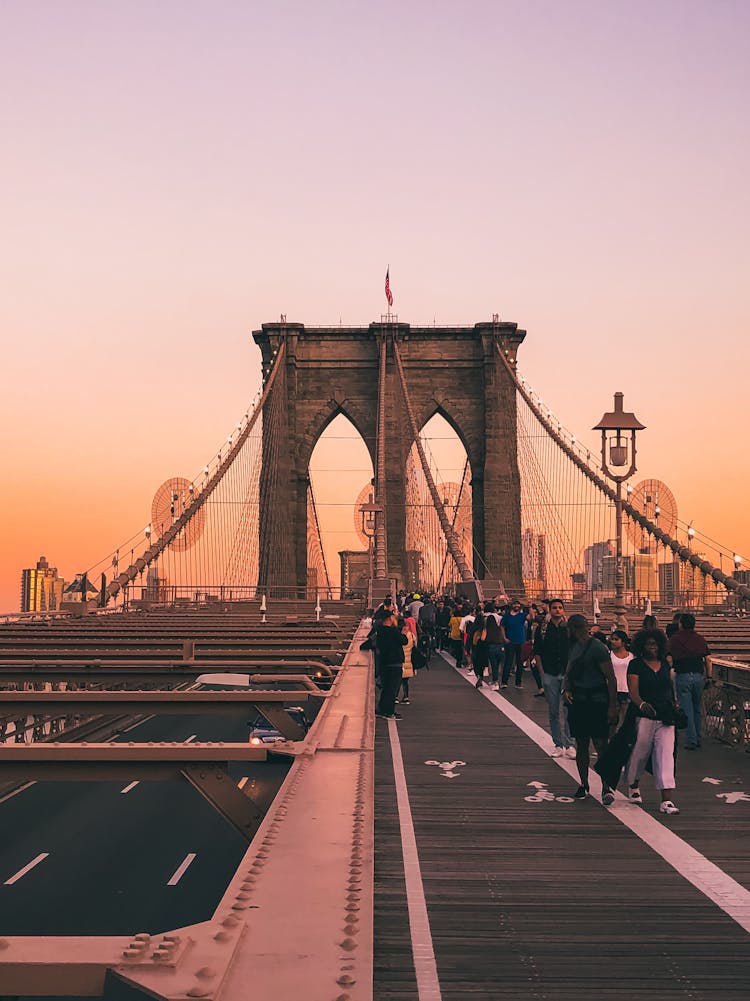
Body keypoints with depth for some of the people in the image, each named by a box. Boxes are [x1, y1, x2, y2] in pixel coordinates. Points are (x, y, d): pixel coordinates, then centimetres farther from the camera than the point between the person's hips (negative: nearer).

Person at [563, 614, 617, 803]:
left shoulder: (598, 648, -12)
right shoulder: (574, 647, 12)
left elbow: (611, 678, -13)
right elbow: (568, 673, 19)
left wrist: (612, 706, -17)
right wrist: (566, 690, -2)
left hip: (596, 701, -7)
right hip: (578, 700, 8)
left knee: (601, 745, -8)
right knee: (581, 745, 11)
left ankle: (606, 788, -4)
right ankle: (584, 785, 21)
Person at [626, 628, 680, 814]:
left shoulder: (665, 664, 12)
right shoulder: (636, 665, -3)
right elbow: (633, 691, -13)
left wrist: (674, 705, 13)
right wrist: (642, 704, -31)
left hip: (665, 717, 4)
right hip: (644, 717, -4)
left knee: (666, 755, -5)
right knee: (640, 753, 6)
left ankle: (667, 800, -8)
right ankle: (633, 786, 34)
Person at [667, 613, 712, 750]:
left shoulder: (674, 639, -2)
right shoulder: (701, 639, 8)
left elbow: (669, 659, -8)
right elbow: (708, 659, 7)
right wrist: (709, 677, 14)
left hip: (682, 677, -3)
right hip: (699, 676, 4)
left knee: (686, 709, 1)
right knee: (696, 709, 17)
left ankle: (691, 740, -1)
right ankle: (697, 739, 22)